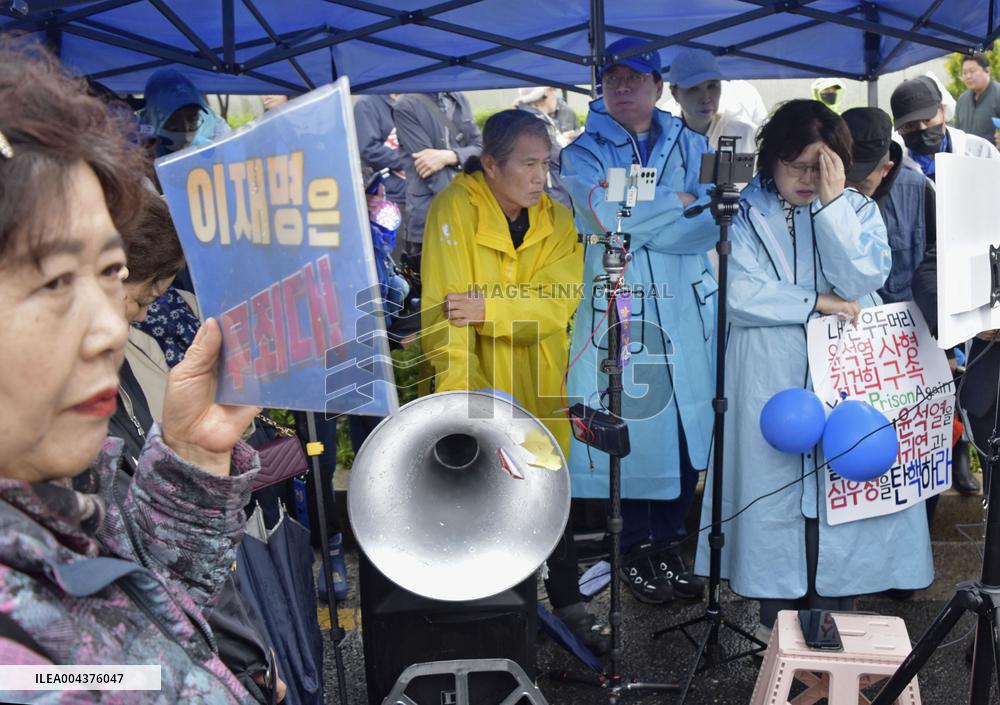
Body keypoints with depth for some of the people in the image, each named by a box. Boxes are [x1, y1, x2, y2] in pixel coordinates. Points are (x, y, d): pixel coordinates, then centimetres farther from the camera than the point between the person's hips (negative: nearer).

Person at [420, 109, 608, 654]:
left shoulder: (557, 221, 0)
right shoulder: (455, 208, -13)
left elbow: (560, 302, -14)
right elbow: (444, 308, -20)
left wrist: (487, 308, -27)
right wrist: (457, 395, -27)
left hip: (539, 383, 4)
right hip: (480, 381, -3)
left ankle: (567, 602, 28)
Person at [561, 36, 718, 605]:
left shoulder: (691, 146, 13)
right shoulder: (584, 152, 6)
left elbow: (710, 226, -3)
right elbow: (606, 218, -14)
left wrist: (634, 216, -13)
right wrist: (677, 202, -6)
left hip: (687, 313, 3)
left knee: (687, 428, 4)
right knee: (628, 429, -1)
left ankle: (670, 545, 21)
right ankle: (638, 549, 17)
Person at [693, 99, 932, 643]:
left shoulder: (858, 210, 7)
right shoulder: (747, 214, 3)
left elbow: (864, 281, -11)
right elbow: (739, 296, -10)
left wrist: (831, 202, -14)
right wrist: (817, 302, -11)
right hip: (770, 379, -1)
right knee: (775, 483, 2)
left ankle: (834, 606, 16)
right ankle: (778, 612, 17)